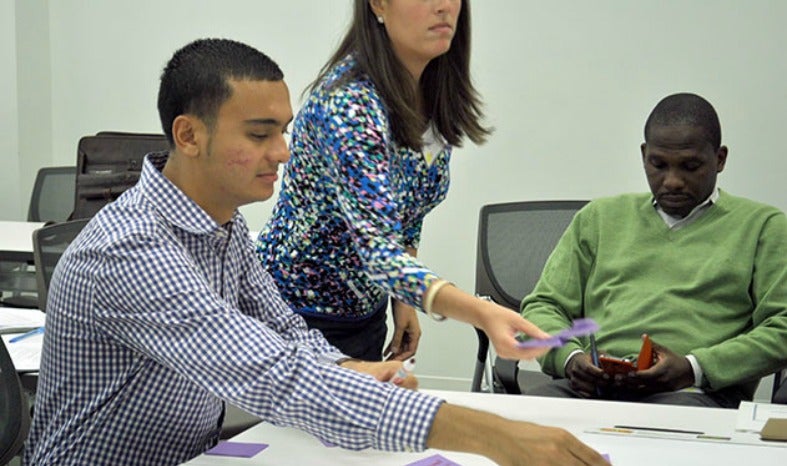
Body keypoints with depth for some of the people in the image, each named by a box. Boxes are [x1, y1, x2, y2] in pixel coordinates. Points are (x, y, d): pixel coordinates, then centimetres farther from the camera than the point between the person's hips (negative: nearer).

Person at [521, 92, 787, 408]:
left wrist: (693, 369, -12)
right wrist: (570, 356, -1)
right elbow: (542, 307, 23)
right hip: (590, 386, 3)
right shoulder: (599, 217, 26)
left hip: (694, 394, -2)